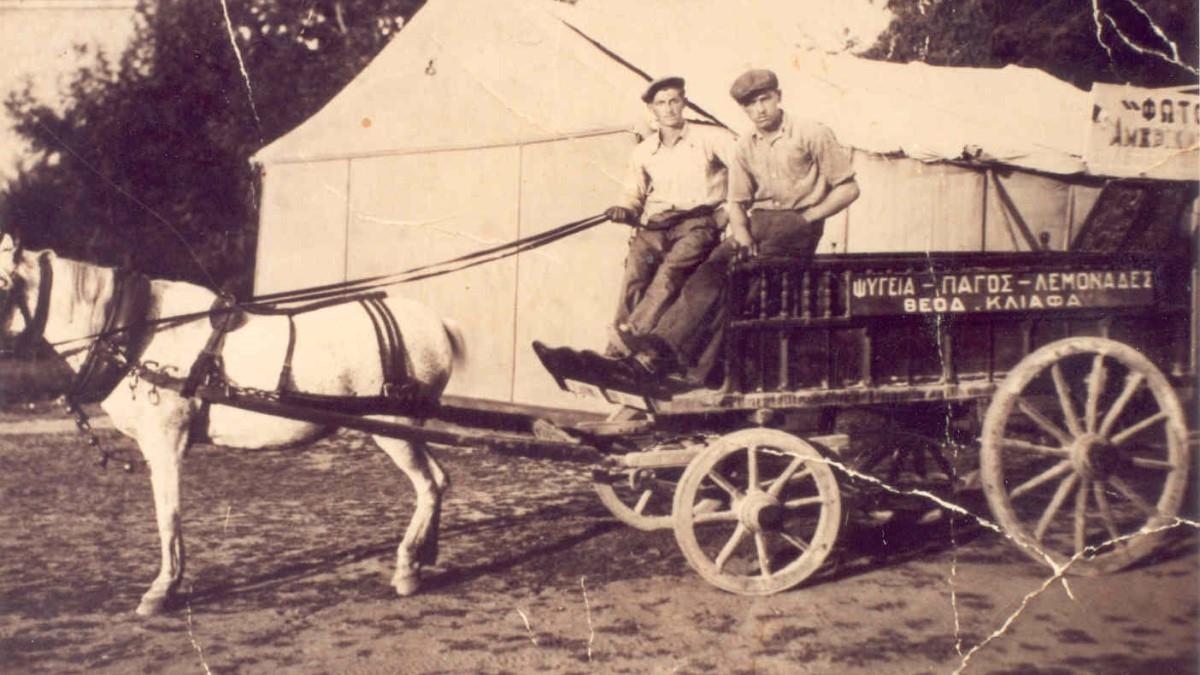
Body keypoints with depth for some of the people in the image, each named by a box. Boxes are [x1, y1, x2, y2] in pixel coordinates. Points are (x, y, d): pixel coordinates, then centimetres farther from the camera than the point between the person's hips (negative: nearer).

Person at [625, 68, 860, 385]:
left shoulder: (812, 134, 0)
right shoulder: (744, 148, 15)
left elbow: (848, 188, 0)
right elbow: (736, 201, 15)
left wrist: (807, 218, -9)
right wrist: (741, 232, -8)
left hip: (797, 224, -5)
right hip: (758, 221, 5)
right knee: (712, 269, -22)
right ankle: (659, 349, -32)